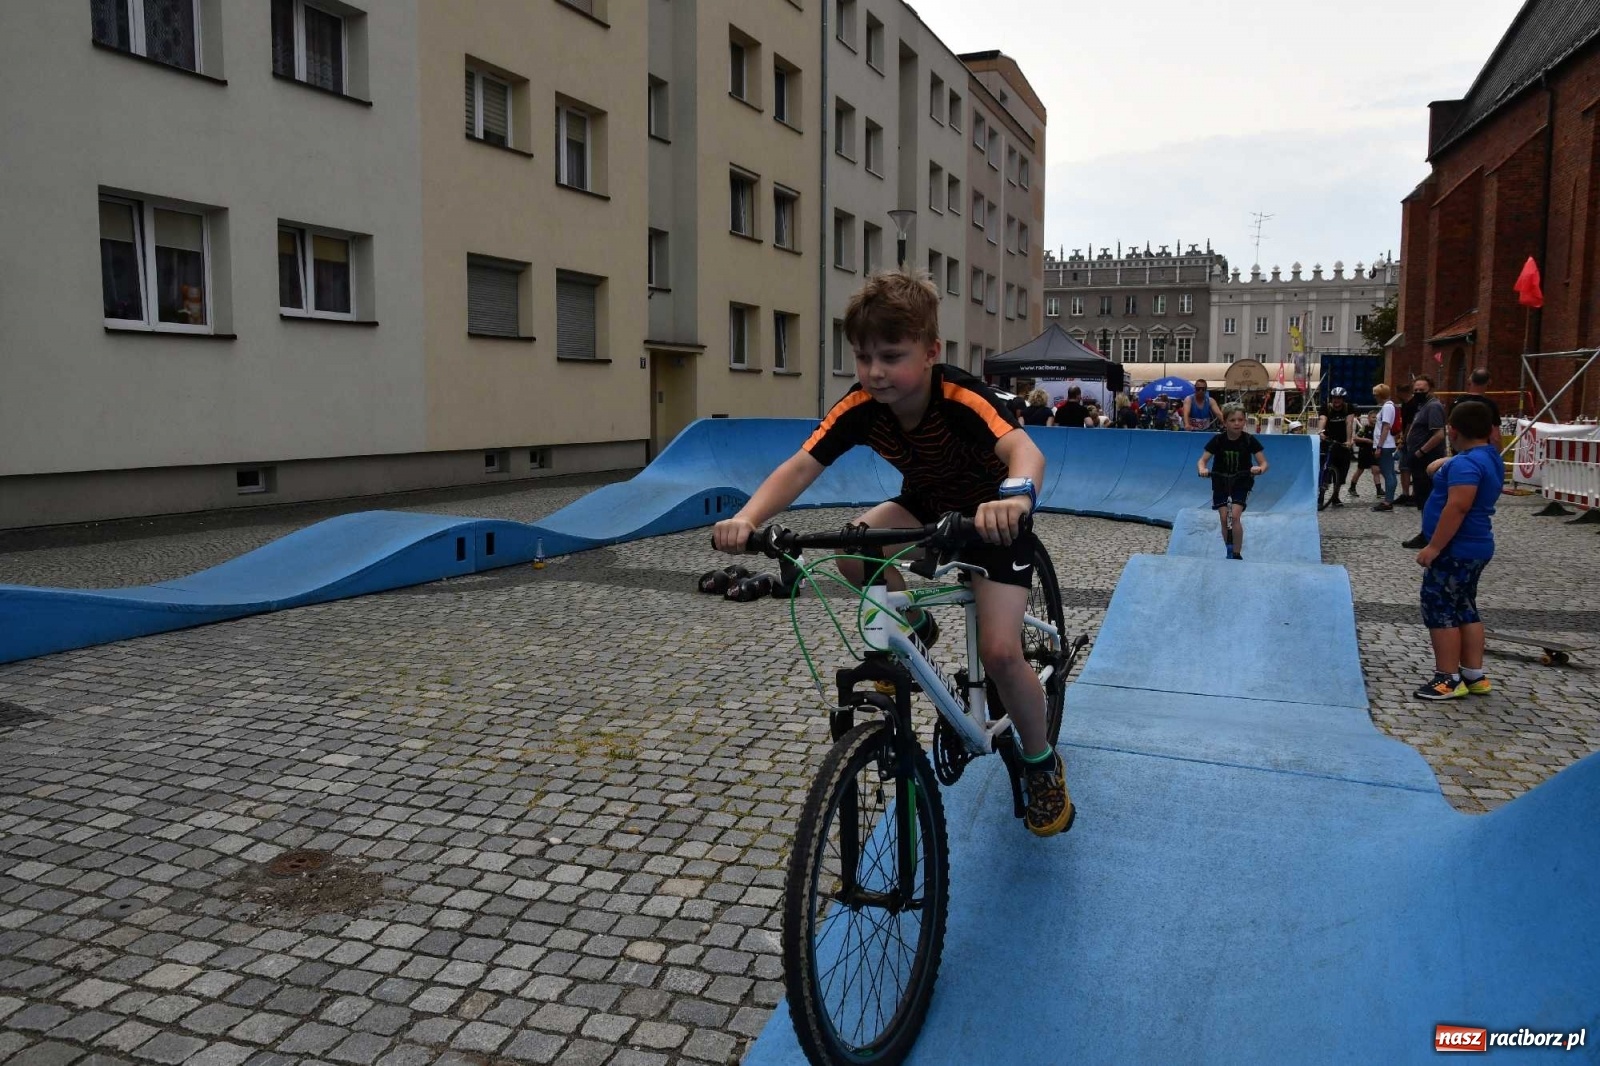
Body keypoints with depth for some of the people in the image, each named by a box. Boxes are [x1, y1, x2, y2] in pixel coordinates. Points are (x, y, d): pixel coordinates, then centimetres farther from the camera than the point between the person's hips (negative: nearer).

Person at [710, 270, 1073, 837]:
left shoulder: (962, 397, -35)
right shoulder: (859, 407, -22)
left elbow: (1026, 450, -51)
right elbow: (798, 468, -31)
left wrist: (1015, 495, -75)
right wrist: (747, 519, -49)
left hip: (993, 517, -4)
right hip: (926, 506, 4)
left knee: (999, 652, -19)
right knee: (855, 553, -27)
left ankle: (1042, 763, 11)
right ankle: (915, 629, 5)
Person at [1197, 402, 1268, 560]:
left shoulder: (1249, 440, -13)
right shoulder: (1218, 440, -12)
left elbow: (1264, 463, -13)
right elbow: (1202, 460, -13)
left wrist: (1260, 469, -36)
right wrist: (1202, 469, -36)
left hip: (1242, 483, -1)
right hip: (1220, 482, 2)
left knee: (1235, 516, -17)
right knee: (1224, 518, -5)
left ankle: (1237, 554, -7)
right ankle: (1229, 551, 14)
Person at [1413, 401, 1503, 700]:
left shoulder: (1466, 462, -21)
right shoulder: (1489, 457, 11)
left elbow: (1458, 507, -29)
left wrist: (1433, 547, -27)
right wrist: (1444, 464, 18)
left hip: (1455, 550, -10)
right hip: (1474, 547, 10)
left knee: (1439, 610, -4)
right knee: (1465, 609, 16)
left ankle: (1449, 679, 0)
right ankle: (1474, 674, 21)